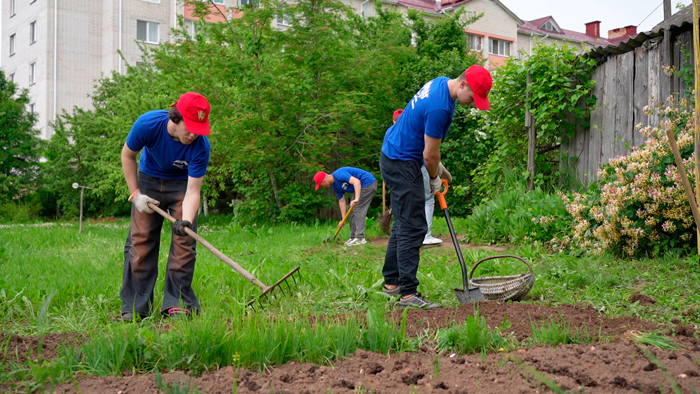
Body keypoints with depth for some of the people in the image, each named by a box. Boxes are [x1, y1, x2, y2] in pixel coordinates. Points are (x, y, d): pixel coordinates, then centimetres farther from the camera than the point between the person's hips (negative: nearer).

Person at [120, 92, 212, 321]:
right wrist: (135, 193, -11)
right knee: (140, 239, -4)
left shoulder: (201, 147, -31)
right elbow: (127, 155, -10)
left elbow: (193, 191, -29)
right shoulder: (147, 124, -30)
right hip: (148, 181, 1)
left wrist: (186, 221, -46)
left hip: (182, 185, 0)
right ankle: (135, 306, 2)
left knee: (183, 240, -11)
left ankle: (177, 303, -4)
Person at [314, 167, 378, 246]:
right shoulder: (335, 186, 7)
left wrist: (356, 199, -39)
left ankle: (360, 238, -13)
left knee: (358, 210, -13)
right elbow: (342, 201, 12)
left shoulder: (339, 174, -22)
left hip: (368, 183, -10)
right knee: (352, 212, 10)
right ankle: (353, 237, 13)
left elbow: (356, 182, -32)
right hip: (363, 187, 10)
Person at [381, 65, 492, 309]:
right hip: (402, 164, -11)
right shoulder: (440, 107, -26)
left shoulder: (441, 83, 6)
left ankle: (391, 282, 22)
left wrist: (437, 167, 21)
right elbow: (429, 154, -18)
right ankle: (408, 293, -10)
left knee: (403, 224, 15)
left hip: (394, 156, 11)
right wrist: (435, 179, 1)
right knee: (413, 227, -11)